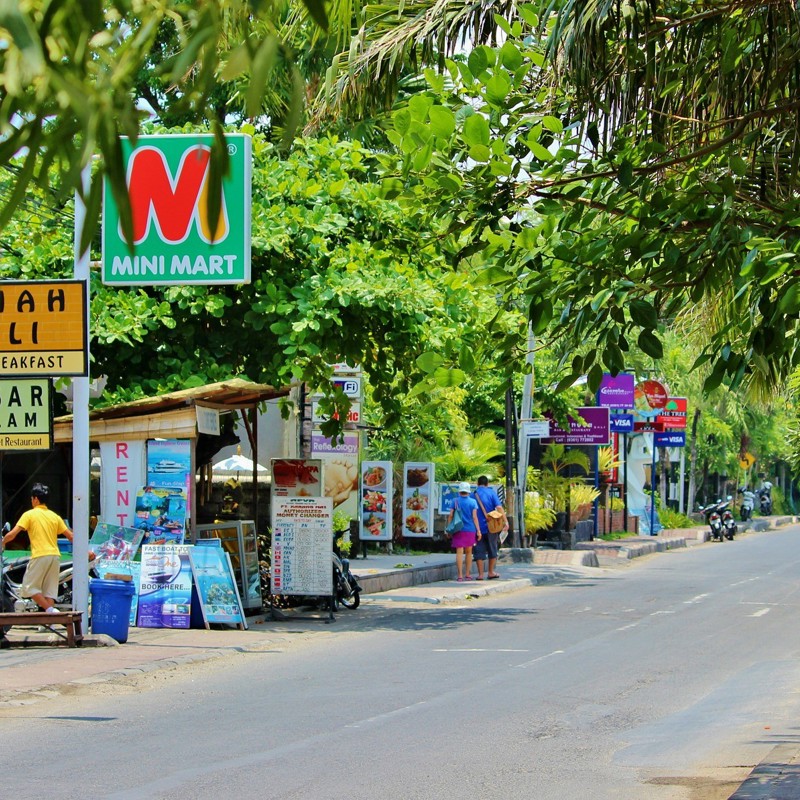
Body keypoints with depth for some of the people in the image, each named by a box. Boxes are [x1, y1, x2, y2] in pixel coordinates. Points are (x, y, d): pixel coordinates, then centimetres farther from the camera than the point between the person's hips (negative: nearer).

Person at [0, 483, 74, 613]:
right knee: (50, 589, 9)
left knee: (30, 586, 4)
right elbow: (70, 536, 14)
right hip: (55, 555, 6)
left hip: (40, 556, -6)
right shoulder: (54, 516, 13)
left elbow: (12, 534, -7)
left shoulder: (29, 515, -1)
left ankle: (50, 609, -12)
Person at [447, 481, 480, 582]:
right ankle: (467, 575, 18)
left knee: (459, 552, -3)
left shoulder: (455, 501, 0)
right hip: (470, 530, 1)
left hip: (458, 530, -1)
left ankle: (460, 576, -11)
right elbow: (474, 517, -5)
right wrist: (478, 530, -2)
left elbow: (450, 515, -3)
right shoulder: (473, 502, 0)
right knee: (468, 552, 14)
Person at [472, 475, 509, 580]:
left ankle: (480, 574, 0)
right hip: (491, 526, 0)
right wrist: (505, 521, -15)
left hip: (478, 527, 0)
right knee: (492, 550, 13)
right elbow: (499, 507, -11)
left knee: (479, 551, 4)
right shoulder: (491, 492, -1)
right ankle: (490, 572, 19)